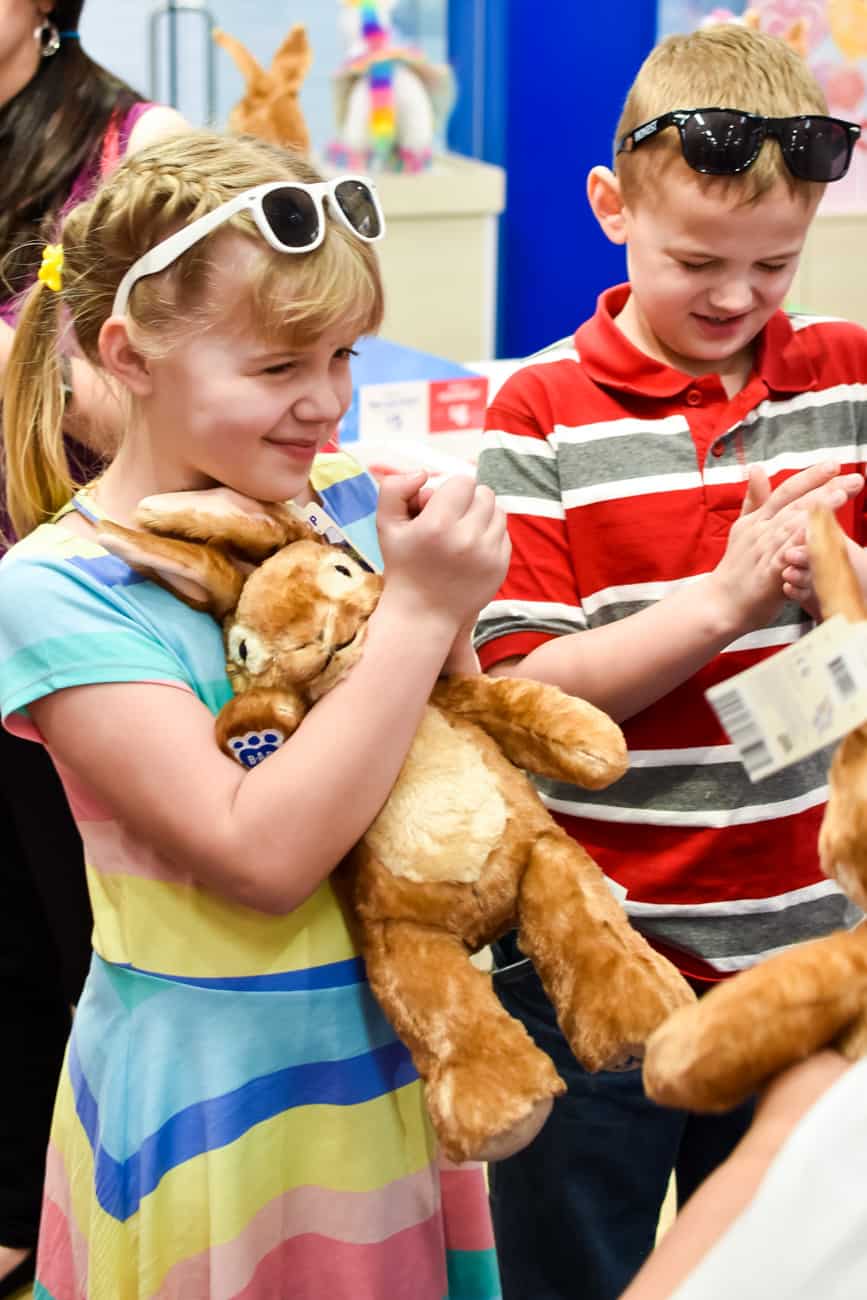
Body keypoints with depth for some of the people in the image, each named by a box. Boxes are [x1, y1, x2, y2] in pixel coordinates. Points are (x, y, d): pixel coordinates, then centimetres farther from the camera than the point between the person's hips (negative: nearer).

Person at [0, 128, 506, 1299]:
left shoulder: (348, 505, -2)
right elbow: (259, 856, -25)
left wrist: (448, 620, -14)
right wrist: (418, 611, -23)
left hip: (401, 1061, 5)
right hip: (219, 1101, -5)